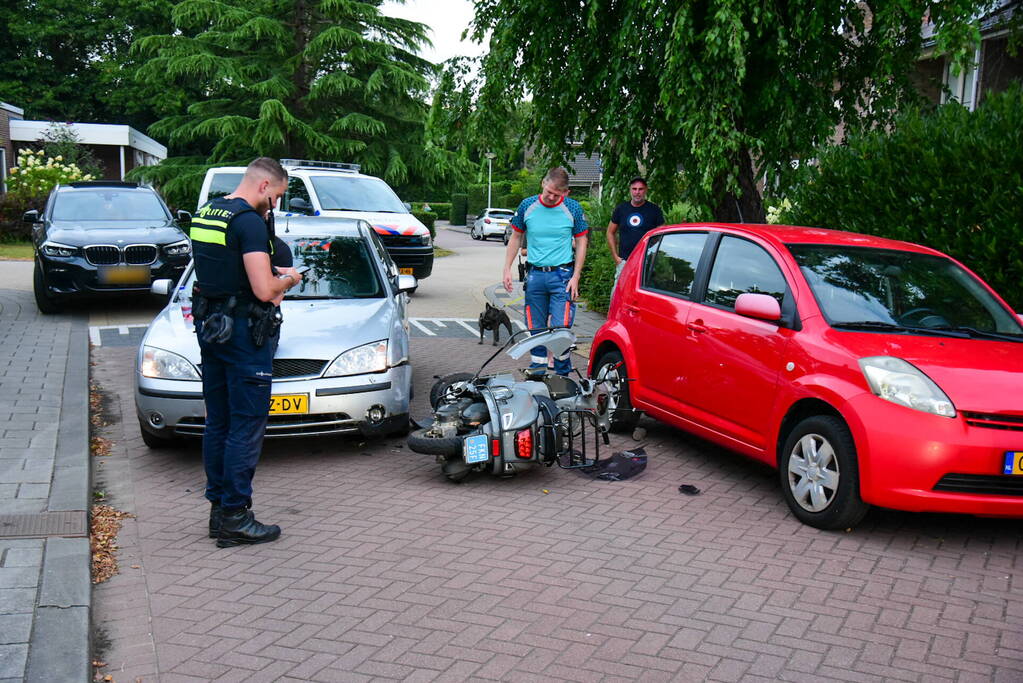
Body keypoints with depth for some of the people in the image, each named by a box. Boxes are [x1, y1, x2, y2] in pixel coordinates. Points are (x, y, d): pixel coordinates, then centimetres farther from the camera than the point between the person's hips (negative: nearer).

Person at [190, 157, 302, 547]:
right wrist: (287, 281, -2)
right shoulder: (250, 222, -17)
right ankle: (235, 518, 1)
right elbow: (263, 289, -23)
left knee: (217, 422, 15)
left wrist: (269, 285, 14)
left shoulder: (204, 214, 13)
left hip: (208, 326, 9)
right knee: (247, 425, -3)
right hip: (242, 332, -9)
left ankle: (218, 508, 23)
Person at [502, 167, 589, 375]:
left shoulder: (573, 208, -1)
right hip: (535, 274, 2)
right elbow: (515, 237, 12)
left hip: (562, 275, -2)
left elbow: (581, 242, 5)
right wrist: (507, 269, 5)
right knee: (536, 330, 8)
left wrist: (575, 277, -3)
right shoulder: (527, 206, 2)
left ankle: (563, 377, 8)